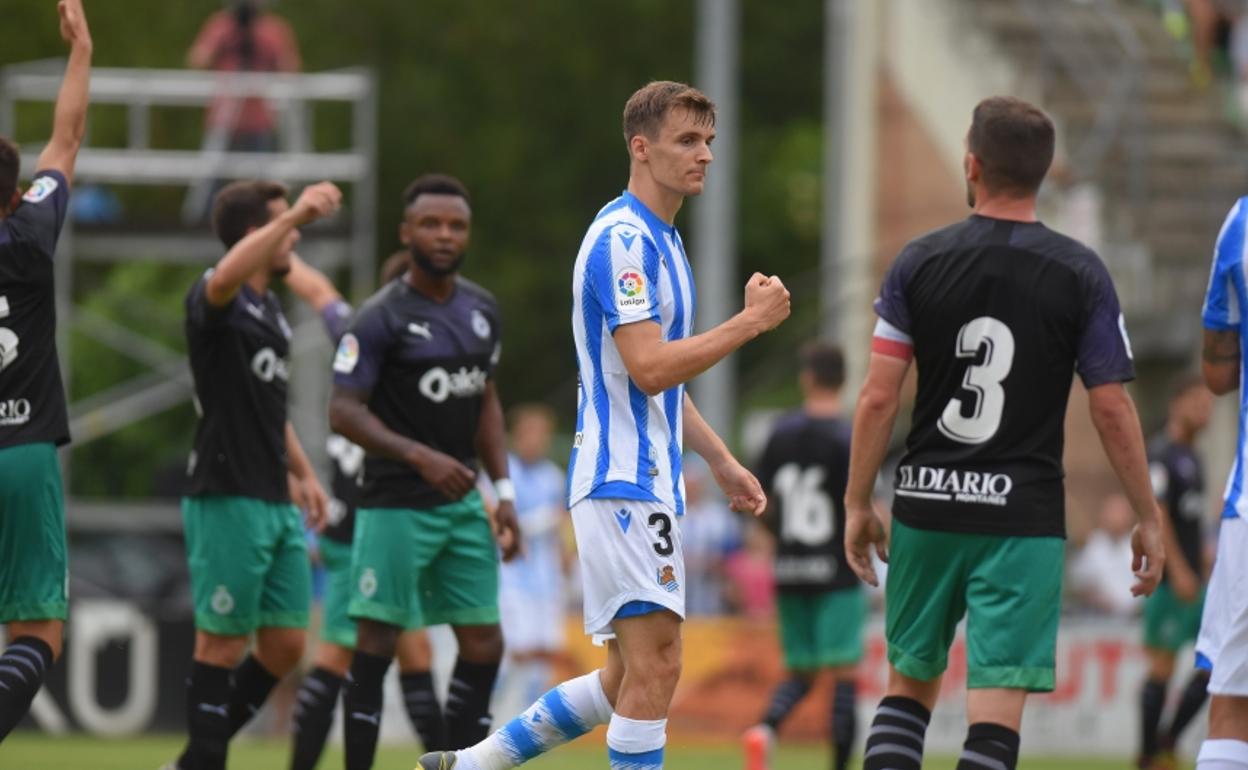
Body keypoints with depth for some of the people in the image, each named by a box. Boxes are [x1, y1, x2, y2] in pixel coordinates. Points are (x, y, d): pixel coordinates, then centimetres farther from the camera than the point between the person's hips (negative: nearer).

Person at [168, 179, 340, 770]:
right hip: (228, 499, -9)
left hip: (276, 501, 9)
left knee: (285, 645, 7)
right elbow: (224, 278, -36)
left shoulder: (270, 311, 19)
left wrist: (302, 473, 27)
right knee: (223, 642, -3)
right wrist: (295, 213, -44)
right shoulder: (217, 301, -10)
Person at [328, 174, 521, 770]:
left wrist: (504, 491, 12)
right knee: (377, 642, -6)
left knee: (483, 645, 3)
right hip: (397, 506, -7)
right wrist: (421, 457, -26)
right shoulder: (382, 318, -11)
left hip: (463, 503, 7)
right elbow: (344, 411, -16)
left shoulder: (482, 310, 10)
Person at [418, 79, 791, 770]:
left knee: (629, 679, 10)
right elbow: (649, 369, -22)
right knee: (653, 665, -13)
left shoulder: (658, 240, 19)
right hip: (623, 479, -10)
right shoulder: (622, 240, -14)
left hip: (647, 479, 10)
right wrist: (750, 321, -16)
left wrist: (721, 461, 25)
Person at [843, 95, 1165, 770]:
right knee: (997, 706, -4)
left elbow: (878, 397, -3)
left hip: (926, 505, 2)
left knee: (909, 682, 16)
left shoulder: (919, 263, -1)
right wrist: (1148, 518, 5)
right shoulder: (1080, 274, -3)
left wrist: (857, 503, 6)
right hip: (1023, 515, -2)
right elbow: (1112, 410, -4)